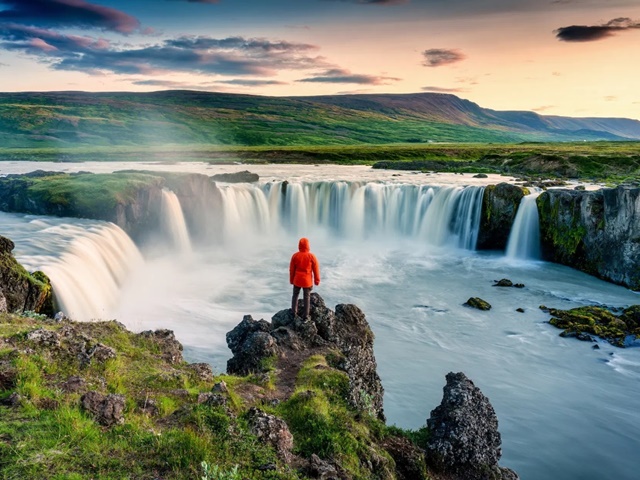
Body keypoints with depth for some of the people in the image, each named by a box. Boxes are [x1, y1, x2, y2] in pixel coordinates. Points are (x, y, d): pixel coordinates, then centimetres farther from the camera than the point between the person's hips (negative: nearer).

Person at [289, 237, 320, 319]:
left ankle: (294, 312, 24)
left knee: (295, 295, 22)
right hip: (307, 281, -1)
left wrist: (291, 280, 11)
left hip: (297, 280, 1)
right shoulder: (311, 256, -16)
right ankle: (306, 315, 18)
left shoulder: (295, 256, -12)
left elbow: (292, 269, -3)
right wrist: (317, 280, 5)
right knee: (307, 297, 13)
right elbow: (316, 269, -8)